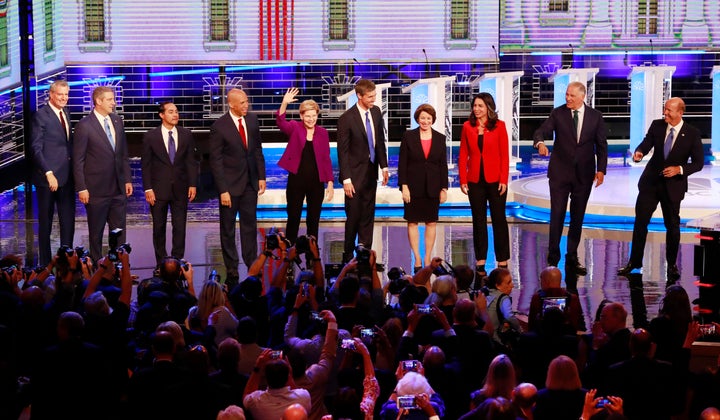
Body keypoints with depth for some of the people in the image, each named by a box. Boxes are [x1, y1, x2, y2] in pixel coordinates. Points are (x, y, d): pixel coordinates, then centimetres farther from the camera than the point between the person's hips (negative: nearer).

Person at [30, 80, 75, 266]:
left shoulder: (66, 114, 14)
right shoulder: (41, 116, -9)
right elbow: (36, 148, -13)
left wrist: (74, 173, 9)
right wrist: (49, 173, -19)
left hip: (66, 178, 7)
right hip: (48, 178, -7)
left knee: (68, 222, 7)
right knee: (45, 223, 4)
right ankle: (45, 263, 11)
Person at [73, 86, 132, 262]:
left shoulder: (117, 121, 8)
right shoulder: (85, 125, -11)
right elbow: (78, 160, -10)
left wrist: (127, 180, 10)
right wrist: (81, 188, -12)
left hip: (118, 188, 5)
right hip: (96, 190, -5)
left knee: (119, 231, 7)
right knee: (96, 232, 7)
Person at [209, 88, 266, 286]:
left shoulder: (252, 120, 2)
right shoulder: (219, 127, -13)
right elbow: (216, 161, -12)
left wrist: (261, 177, 5)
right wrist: (223, 190, -15)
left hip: (250, 182, 4)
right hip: (230, 184, -4)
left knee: (250, 226, 9)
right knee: (228, 229, 6)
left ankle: (252, 266, 16)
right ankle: (231, 271, 14)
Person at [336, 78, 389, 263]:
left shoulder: (376, 112, 4)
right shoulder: (346, 118, -15)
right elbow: (343, 151, -13)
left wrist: (384, 166, 8)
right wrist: (346, 179, -16)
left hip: (371, 172, 6)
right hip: (355, 174, -6)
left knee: (368, 216, 9)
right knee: (353, 216, -1)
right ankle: (348, 256, 10)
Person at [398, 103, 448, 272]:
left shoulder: (440, 138, 5)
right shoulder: (408, 136, -1)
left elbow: (443, 165, 6)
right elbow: (402, 163, -2)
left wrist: (444, 188, 2)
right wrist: (404, 186, -9)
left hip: (432, 187, 2)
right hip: (414, 187, -2)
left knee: (431, 223, 4)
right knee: (412, 222, 0)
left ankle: (428, 258, 11)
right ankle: (417, 260, 6)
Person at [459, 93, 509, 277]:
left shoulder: (499, 126, -2)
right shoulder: (468, 127, 4)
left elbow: (505, 155, -3)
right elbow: (463, 155, 5)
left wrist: (504, 180, -9)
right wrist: (463, 180, -2)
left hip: (495, 180, -2)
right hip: (475, 180, 2)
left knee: (499, 219, 3)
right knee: (478, 220, 8)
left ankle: (502, 262, 8)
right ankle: (480, 262, 13)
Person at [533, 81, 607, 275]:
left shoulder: (595, 116, 3)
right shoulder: (558, 113, -1)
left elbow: (601, 144, 4)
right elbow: (541, 132, -11)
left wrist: (601, 169, -5)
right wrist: (540, 143, -34)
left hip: (584, 174, 2)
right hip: (560, 172, -1)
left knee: (578, 217, 8)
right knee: (557, 215, -3)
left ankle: (572, 259, 16)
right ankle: (553, 258, 5)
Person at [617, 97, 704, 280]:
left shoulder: (692, 134, -10)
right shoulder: (656, 126, -2)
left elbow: (698, 163, -7)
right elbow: (646, 143, -10)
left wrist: (679, 169, -22)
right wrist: (639, 152, -33)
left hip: (673, 184, -2)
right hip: (651, 181, 2)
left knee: (672, 225, 8)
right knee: (640, 221, 4)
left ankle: (672, 265, 24)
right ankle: (634, 261, 15)